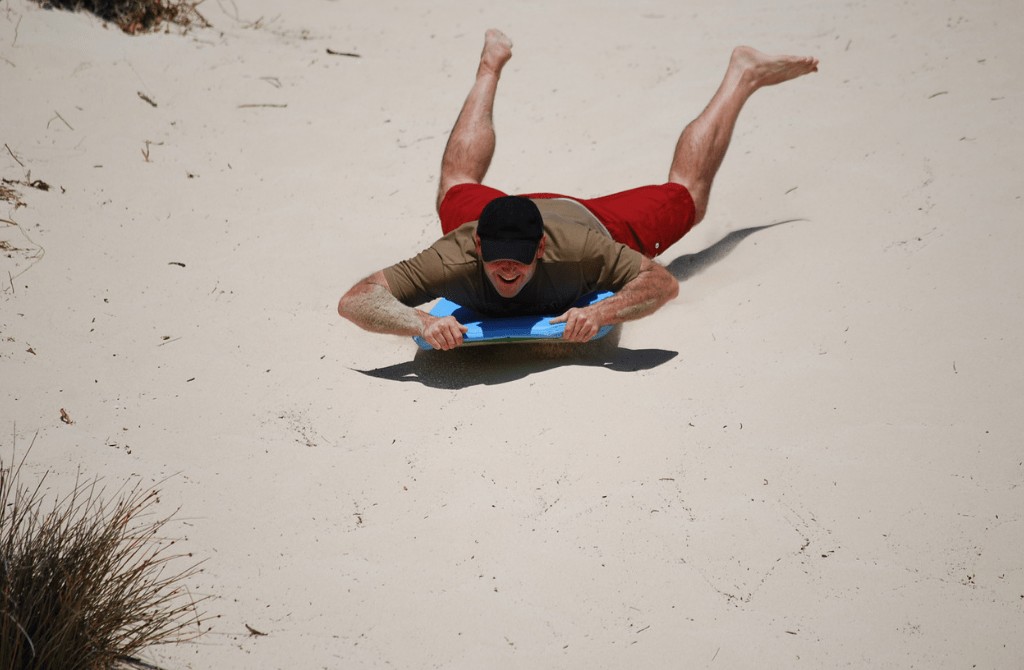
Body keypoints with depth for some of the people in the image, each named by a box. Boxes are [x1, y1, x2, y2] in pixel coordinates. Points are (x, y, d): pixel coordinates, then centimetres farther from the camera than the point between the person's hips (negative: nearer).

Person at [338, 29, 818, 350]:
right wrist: (421, 322, -67)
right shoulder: (454, 259, -47)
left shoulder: (581, 250, -47)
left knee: (686, 195, 24)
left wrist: (602, 312, -56)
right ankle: (490, 67, 57)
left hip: (589, 217, -1)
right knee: (457, 187, 37)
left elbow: (663, 282, -38)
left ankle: (743, 75, 43)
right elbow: (354, 301, -49)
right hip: (488, 215, 2)